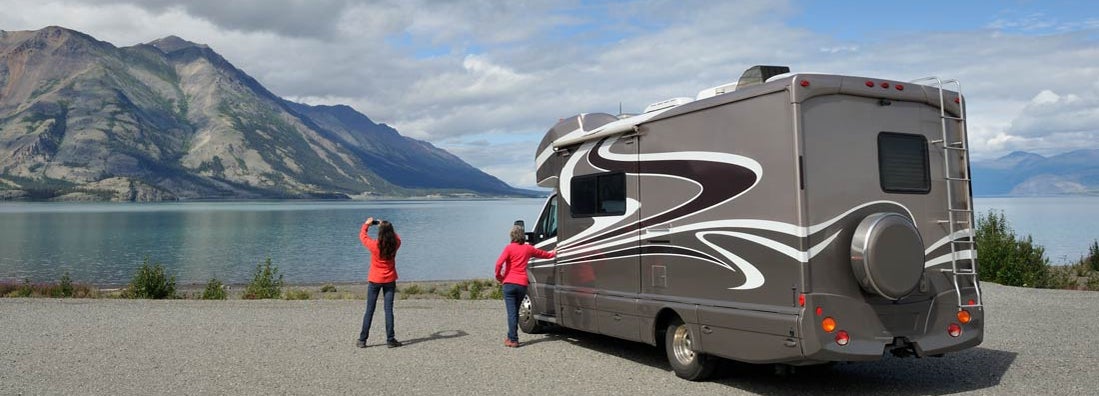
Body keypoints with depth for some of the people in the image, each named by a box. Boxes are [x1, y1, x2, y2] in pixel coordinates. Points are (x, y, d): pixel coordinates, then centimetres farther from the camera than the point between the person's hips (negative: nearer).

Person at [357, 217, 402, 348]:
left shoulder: (374, 245, -17)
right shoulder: (395, 244, -11)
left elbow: (362, 235, 2)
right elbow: (396, 237, 15)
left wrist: (366, 224, 18)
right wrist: (386, 226, 20)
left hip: (374, 280, -1)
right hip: (389, 280, 1)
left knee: (369, 310, 7)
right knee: (388, 309, 4)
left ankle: (362, 340, 11)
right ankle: (390, 340, 4)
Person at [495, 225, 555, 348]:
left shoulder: (509, 247, -3)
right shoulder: (528, 248, 10)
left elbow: (499, 263, -16)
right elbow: (545, 254, 28)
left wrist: (498, 276, 1)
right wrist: (553, 253, 49)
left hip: (509, 283, -4)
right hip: (522, 284, 4)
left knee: (511, 312, -5)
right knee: (515, 311, 18)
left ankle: (513, 340, -9)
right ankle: (511, 336, 26)